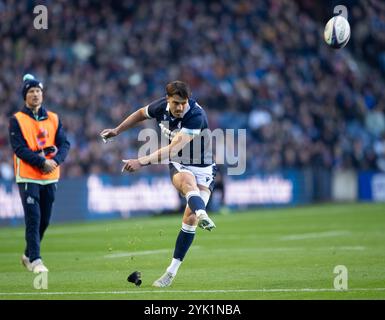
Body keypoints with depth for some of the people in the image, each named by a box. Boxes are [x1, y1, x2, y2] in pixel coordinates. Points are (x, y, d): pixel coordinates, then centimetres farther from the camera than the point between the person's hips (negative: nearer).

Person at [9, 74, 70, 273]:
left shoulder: (53, 119, 11)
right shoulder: (17, 120, -1)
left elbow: (64, 144, 4)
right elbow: (20, 149, -11)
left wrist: (55, 160, -15)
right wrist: (42, 161, -21)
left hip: (50, 177, 5)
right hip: (28, 178, -5)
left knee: (44, 221, 10)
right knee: (33, 219, -11)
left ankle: (28, 255, 27)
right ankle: (35, 260, -10)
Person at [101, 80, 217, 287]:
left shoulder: (196, 116, -28)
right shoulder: (161, 107, -10)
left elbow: (173, 148, -37)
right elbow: (141, 114, 16)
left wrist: (142, 162, -44)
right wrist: (117, 131, 22)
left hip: (203, 169, -3)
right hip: (179, 166, 3)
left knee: (190, 219, -15)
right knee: (188, 181, -35)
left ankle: (172, 271, -3)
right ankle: (203, 215, -67)